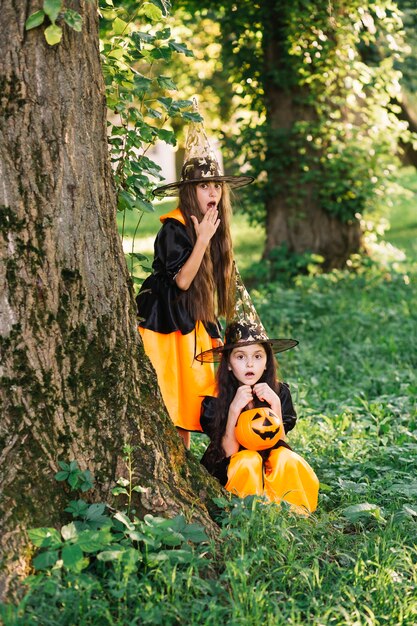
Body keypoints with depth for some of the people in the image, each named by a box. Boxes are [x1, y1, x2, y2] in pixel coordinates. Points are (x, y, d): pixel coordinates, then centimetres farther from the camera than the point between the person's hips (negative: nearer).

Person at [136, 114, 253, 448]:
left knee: (188, 396, 10)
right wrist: (202, 240, -23)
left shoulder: (214, 228, 8)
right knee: (164, 402, -7)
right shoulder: (174, 227, -15)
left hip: (191, 322, 8)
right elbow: (182, 280, -21)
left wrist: (214, 332, 13)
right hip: (164, 322, -8)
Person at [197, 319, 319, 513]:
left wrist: (275, 404, -26)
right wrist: (234, 409, -32)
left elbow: (277, 443, -12)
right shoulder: (215, 400, -16)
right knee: (248, 459, -31)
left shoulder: (279, 392, -9)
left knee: (288, 458, -27)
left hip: (271, 472, 2)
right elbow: (228, 452, -17)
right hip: (229, 473, -2)